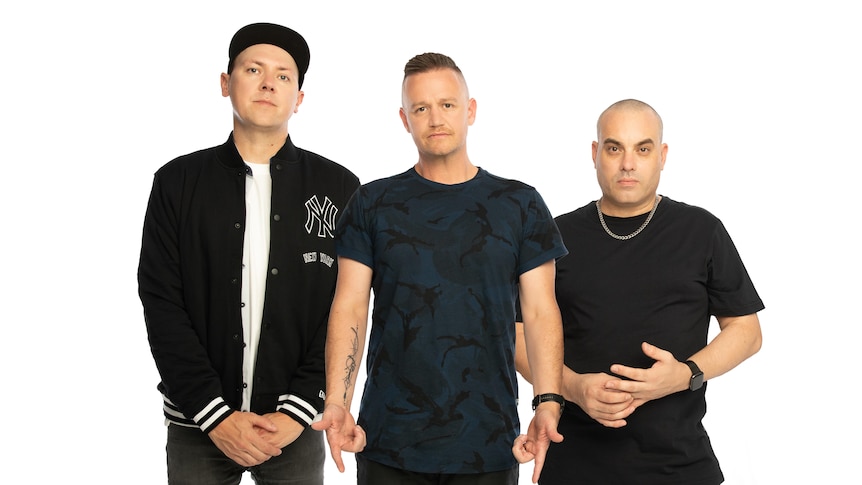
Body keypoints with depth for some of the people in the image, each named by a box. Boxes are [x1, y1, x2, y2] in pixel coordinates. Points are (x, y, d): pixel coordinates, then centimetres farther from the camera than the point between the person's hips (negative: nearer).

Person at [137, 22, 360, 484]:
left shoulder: (339, 188, 0)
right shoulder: (178, 182, 1)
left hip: (295, 425, 0)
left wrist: (298, 411, -10)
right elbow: (161, 304, -4)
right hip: (198, 426, 1)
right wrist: (215, 415, -11)